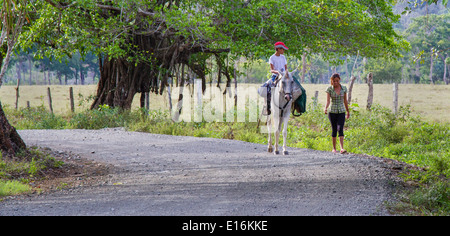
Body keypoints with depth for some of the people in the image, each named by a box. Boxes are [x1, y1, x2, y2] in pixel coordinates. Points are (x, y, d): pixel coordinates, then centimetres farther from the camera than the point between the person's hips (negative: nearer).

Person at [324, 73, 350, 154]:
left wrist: (348, 111, 18)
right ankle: (334, 148, 19)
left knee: (340, 129, -14)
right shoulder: (329, 89, -3)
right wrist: (326, 108, -30)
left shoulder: (344, 88, 2)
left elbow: (345, 101, 11)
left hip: (341, 112, 0)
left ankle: (342, 148, -23)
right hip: (332, 112, 0)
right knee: (334, 130, 6)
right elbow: (328, 101, -11)